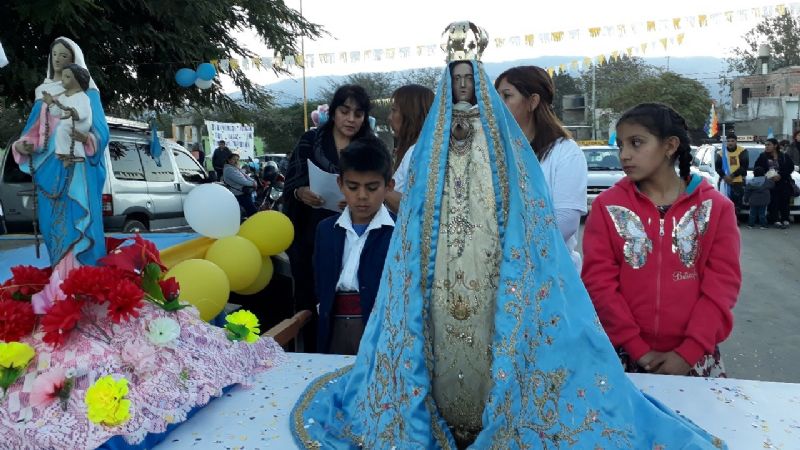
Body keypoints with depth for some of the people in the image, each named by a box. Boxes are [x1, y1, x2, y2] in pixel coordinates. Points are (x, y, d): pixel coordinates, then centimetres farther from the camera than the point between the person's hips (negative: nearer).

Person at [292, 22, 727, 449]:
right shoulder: (432, 141, 14)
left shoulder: (502, 138, 8)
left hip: (492, 264, -2)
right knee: (446, 335, -1)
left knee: (490, 334, -6)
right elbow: (417, 206, 14)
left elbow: (521, 207, 2)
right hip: (442, 271, 2)